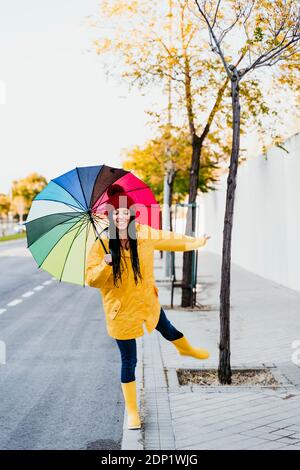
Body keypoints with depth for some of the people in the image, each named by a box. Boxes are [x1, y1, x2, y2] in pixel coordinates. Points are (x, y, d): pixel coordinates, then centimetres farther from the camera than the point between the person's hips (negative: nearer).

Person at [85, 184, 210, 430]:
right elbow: (91, 279, -21)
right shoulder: (101, 245, -21)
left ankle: (186, 348, 69)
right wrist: (106, 264, -39)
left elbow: (169, 239, 7)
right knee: (129, 361, 5)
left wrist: (196, 242, 18)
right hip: (121, 310, -4)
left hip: (148, 302, 5)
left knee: (167, 330, 33)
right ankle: (132, 412, 23)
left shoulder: (144, 234, -10)